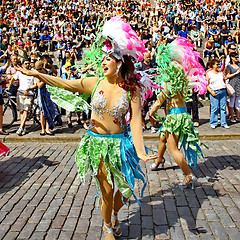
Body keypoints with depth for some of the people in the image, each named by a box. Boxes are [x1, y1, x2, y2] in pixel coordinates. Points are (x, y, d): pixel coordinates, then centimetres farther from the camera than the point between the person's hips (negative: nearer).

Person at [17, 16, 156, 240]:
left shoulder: (131, 89, -8)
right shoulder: (94, 83, -4)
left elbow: (135, 120, -13)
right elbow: (63, 83, 0)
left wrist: (140, 150, -22)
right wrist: (36, 74, -4)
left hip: (120, 143, 0)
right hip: (97, 143, 0)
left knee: (126, 187, 11)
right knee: (106, 190, 6)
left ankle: (115, 215, 46)